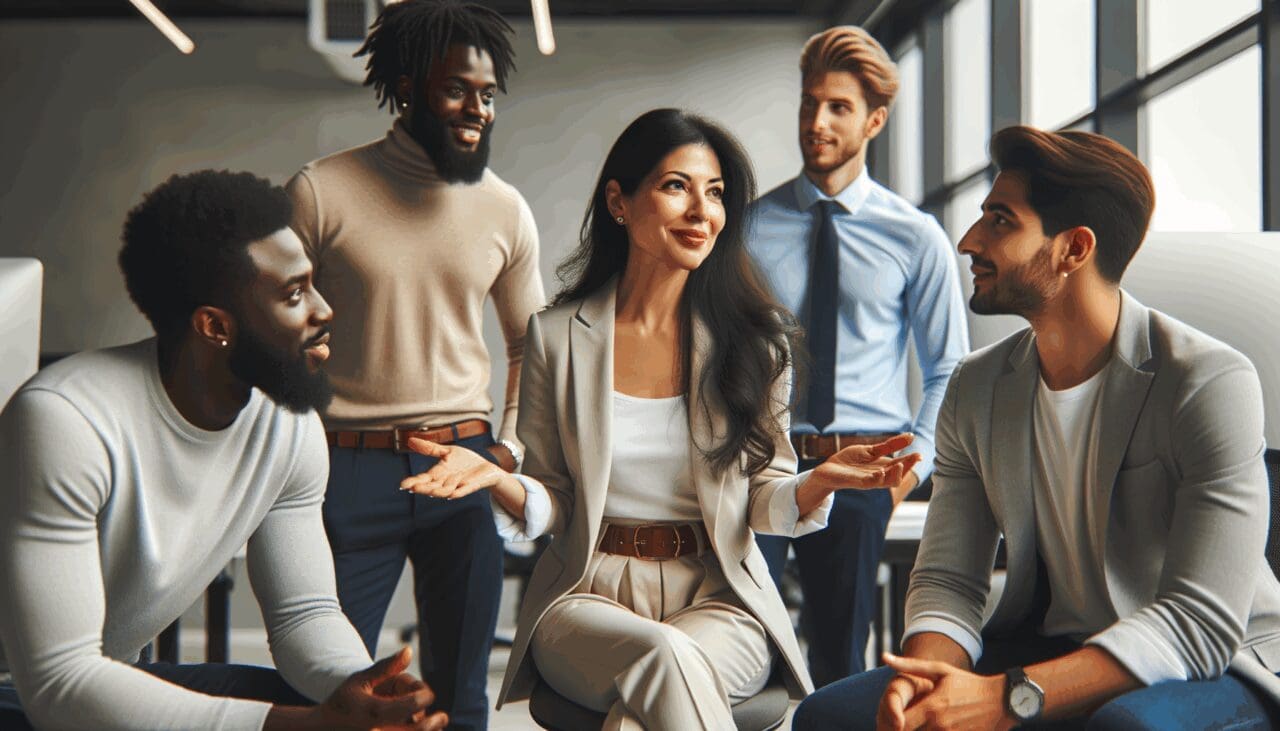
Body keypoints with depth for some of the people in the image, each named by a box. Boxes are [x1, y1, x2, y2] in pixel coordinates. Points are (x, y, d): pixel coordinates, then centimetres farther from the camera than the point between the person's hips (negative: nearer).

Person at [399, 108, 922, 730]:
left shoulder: (752, 338, 4)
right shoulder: (557, 337, 3)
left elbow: (763, 504, 6)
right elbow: (552, 508, 4)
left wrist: (822, 480, -16)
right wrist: (497, 480, -17)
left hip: (717, 597, 0)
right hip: (590, 592, 0)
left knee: (659, 680, -33)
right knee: (663, 656, -33)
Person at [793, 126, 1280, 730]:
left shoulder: (1209, 382, -16)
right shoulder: (976, 389, 2)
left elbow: (1203, 621, -23)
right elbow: (947, 578, 1)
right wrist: (921, 671, -24)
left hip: (1215, 666, -4)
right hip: (1047, 648, 5)